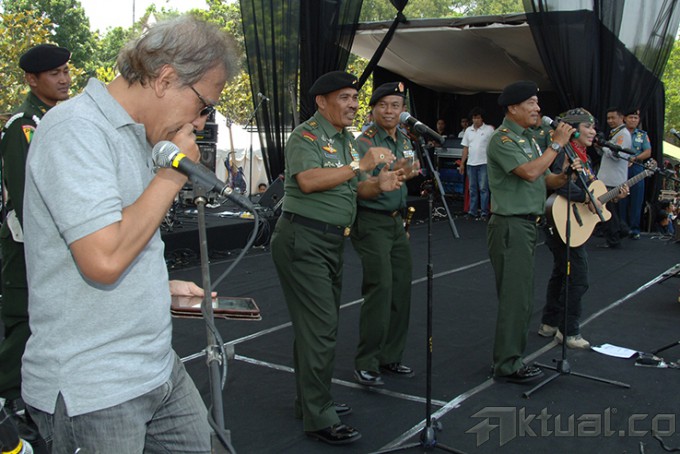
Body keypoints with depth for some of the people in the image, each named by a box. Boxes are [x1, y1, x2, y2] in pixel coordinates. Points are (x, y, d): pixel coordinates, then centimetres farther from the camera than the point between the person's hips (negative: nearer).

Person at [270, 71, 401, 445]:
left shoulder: (348, 140, 16)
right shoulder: (306, 135, -11)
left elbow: (351, 188, 17)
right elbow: (308, 180, -27)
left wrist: (378, 185, -4)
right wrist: (360, 165, -26)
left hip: (332, 241, 9)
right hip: (303, 240, -9)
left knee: (320, 324, 16)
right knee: (319, 328, -9)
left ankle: (311, 401, 29)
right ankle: (319, 419, -1)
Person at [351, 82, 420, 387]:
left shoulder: (405, 141, 13)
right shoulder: (365, 142, -11)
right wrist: (393, 174, -31)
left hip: (396, 221, 8)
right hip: (371, 221, -8)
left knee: (401, 289, 7)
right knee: (380, 287, -14)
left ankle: (390, 357, 18)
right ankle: (366, 364, -4)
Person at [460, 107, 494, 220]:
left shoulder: (489, 129, -2)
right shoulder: (468, 130, 11)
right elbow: (465, 148, 14)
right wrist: (462, 163, 9)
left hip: (484, 163, -5)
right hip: (470, 164, 5)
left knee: (483, 188, -4)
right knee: (472, 189, 9)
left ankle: (484, 213, 0)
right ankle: (473, 212, 15)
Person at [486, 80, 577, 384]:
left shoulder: (528, 139, 17)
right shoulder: (502, 139, -12)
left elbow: (544, 179, 17)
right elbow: (529, 172, -25)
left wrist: (564, 176, -3)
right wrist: (557, 144, -15)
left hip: (527, 224, 10)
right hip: (510, 225, -10)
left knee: (521, 297, 15)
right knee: (515, 297, -7)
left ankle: (511, 357, 25)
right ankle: (507, 365, 1)